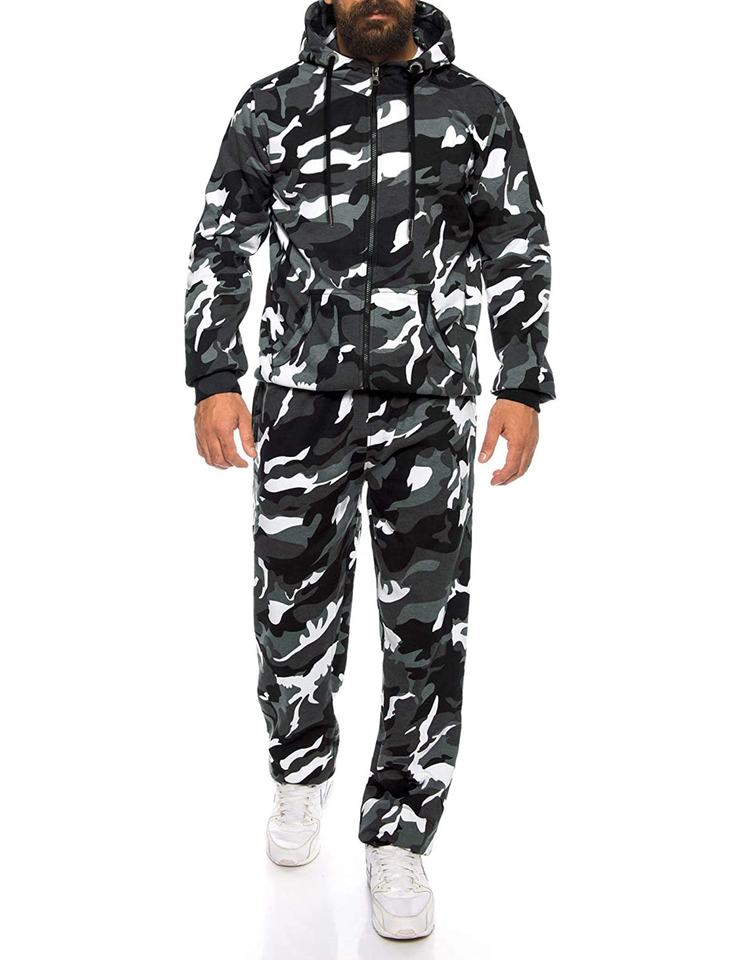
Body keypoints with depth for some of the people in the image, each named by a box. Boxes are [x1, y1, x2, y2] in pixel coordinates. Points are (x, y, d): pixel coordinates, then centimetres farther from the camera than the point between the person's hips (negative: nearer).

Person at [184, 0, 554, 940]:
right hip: (303, 402, 1)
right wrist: (213, 381, -2)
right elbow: (218, 251, 8)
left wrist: (522, 388, -3)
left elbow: (519, 258, 7)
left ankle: (398, 836, 17)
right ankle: (302, 773, 37)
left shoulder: (476, 109, 7)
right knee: (296, 610, 9)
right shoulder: (273, 105, 7)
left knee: (427, 625, 0)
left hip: (430, 408, 0)